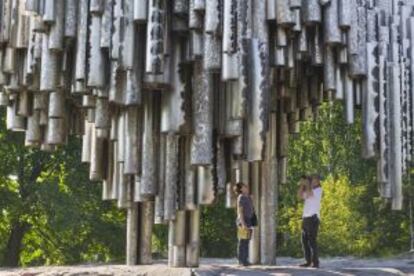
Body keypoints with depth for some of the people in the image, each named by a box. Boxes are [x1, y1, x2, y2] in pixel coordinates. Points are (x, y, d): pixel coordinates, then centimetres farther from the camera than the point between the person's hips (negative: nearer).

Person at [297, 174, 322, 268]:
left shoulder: (318, 189, -2)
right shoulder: (309, 190, 23)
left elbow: (309, 193, -18)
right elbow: (300, 195, 15)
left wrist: (307, 184, -5)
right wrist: (302, 185, 8)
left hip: (313, 217, -8)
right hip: (305, 217, 8)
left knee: (312, 240, -11)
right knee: (304, 240, 6)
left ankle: (315, 262, -9)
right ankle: (308, 261, 11)